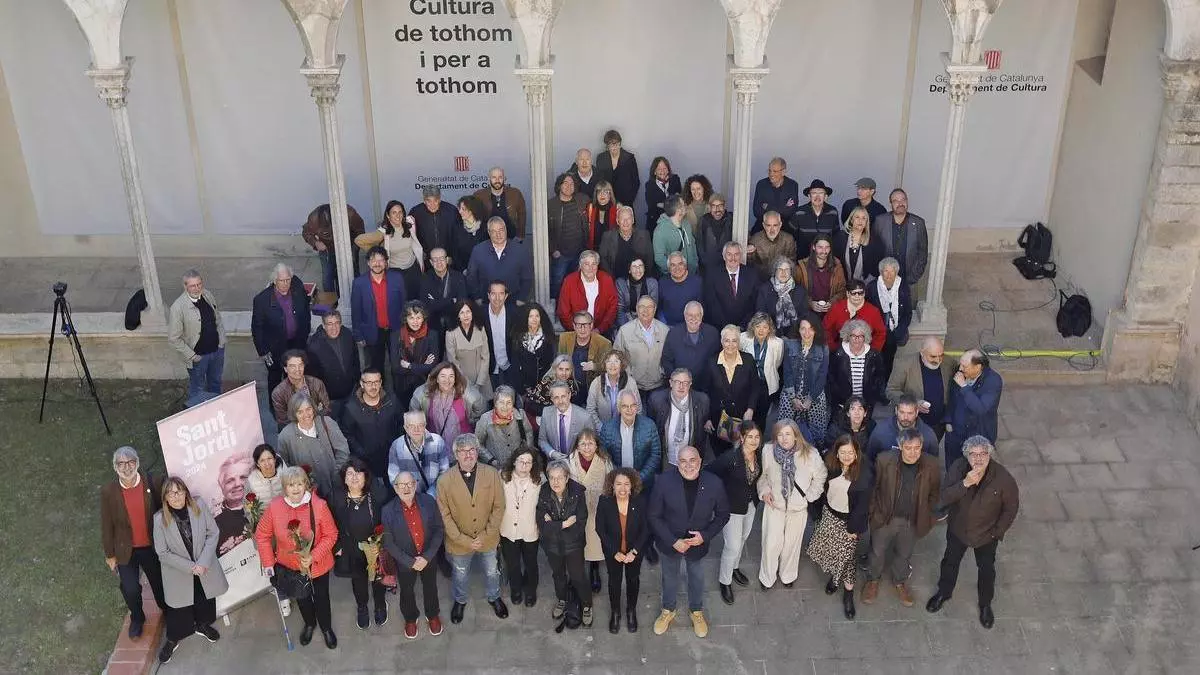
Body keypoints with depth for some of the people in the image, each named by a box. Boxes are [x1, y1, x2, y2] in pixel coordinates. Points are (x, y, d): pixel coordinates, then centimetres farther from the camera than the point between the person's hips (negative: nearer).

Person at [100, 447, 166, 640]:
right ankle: (137, 619, 28)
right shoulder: (108, 492, -13)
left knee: (160, 585, 15)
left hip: (152, 547, 1)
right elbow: (107, 526, -5)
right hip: (126, 551, -1)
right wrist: (110, 555, 1)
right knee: (130, 589, -4)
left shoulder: (152, 484, -14)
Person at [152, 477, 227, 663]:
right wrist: (190, 567, -19)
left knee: (205, 601, 23)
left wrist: (203, 562, -19)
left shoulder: (199, 507, -15)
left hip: (205, 569, 3)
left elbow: (212, 533, -10)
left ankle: (202, 625, 52)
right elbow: (163, 553, -15)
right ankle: (172, 639, 38)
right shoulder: (160, 519, -20)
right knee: (178, 609, 11)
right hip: (178, 573, -2)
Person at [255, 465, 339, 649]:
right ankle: (309, 624, 57)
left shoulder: (319, 505, -25)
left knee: (321, 597, 19)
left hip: (318, 564, -2)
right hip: (290, 565, 2)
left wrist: (314, 556, -26)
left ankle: (326, 628, 50)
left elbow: (331, 535, -17)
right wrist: (268, 562, -8)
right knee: (302, 597, 26)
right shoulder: (274, 507, -19)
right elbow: (262, 535, -7)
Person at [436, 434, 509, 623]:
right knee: (460, 575, 25)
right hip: (459, 542, -1)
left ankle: (494, 597, 55)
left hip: (488, 539, 1)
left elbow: (498, 507, -11)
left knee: (492, 572, 25)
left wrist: (486, 535, -16)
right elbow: (444, 515, -14)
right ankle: (460, 601, 55)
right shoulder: (445, 480, -20)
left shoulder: (492, 474, -18)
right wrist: (463, 540, -18)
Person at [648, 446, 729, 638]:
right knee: (669, 577, 25)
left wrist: (705, 536, -19)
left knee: (697, 578, 26)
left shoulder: (714, 483, -23)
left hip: (698, 543, 1)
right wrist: (673, 541, -22)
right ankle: (668, 611, 53)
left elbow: (722, 515, -8)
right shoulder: (664, 481, -27)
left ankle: (696, 611, 54)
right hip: (669, 542, -1)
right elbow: (654, 516, -17)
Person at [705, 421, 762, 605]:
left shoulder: (759, 454, -12)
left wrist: (757, 495, 5)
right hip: (732, 507, -6)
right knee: (733, 546, 1)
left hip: (750, 505, 6)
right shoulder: (731, 457, -31)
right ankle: (724, 581, 25)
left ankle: (734, 567, 51)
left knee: (742, 539, 25)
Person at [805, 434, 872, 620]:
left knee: (845, 556, -1)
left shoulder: (863, 473, -21)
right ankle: (834, 575, 37)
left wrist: (853, 528, -13)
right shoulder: (831, 466, -8)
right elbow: (824, 489, 4)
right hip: (829, 514, 5)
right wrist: (819, 513, 7)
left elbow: (863, 503, -16)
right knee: (819, 549, 8)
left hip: (849, 520, -5)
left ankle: (848, 594, 19)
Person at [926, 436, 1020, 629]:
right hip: (958, 530, 2)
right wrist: (965, 483, -42)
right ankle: (943, 593, 52)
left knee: (986, 570, 21)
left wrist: (997, 532, -9)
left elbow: (1011, 506, -13)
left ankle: (985, 604, 48)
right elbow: (944, 498, -28)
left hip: (986, 535, -1)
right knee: (950, 563, 24)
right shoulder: (958, 467, -24)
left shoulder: (1002, 477, -29)